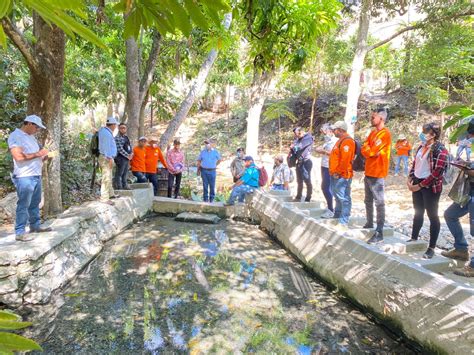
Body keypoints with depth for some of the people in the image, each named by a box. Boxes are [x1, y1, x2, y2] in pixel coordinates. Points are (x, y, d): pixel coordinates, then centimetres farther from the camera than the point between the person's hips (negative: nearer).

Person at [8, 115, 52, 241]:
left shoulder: (31, 137, 18)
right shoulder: (15, 136, -9)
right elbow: (18, 156, -22)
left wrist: (44, 157, 5)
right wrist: (38, 154, -16)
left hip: (36, 175, 8)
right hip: (24, 177, -8)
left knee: (35, 203, 14)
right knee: (23, 205, -5)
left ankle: (35, 226, 25)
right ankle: (19, 233, 1)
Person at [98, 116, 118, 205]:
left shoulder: (106, 131, 15)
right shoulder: (106, 133, -16)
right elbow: (106, 146, -21)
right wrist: (110, 158, -23)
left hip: (107, 158, 11)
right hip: (106, 158, -11)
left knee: (109, 177, 20)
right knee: (106, 178, -10)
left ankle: (111, 193, 33)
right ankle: (104, 198, -8)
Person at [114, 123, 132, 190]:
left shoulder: (126, 137, 18)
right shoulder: (117, 138, -9)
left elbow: (130, 147, 20)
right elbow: (120, 149, -17)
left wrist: (131, 154, 2)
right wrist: (127, 155, -13)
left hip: (127, 158, 9)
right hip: (120, 158, -9)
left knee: (125, 174, 13)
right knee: (119, 174, -4)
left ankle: (125, 186, 20)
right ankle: (119, 187, -2)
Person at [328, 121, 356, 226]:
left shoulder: (347, 141, -15)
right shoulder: (341, 140, 19)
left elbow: (345, 159, -22)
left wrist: (338, 172, -18)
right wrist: (334, 172, 20)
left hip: (342, 176, -11)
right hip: (336, 175, 11)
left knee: (343, 198, -8)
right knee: (338, 197, 20)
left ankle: (343, 221, -5)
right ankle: (337, 216, 33)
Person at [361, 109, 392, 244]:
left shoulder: (385, 133, -13)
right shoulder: (373, 132, 15)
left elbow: (372, 151, -19)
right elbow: (364, 149, 9)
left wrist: (367, 150, 0)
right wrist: (370, 151, -9)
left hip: (377, 173, -9)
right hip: (368, 172, 9)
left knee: (379, 203, -8)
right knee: (368, 201, 18)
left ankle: (379, 233, -6)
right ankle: (369, 224, 32)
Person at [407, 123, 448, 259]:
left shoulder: (440, 150, -13)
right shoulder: (421, 147, 9)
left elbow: (437, 172, -17)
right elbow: (414, 164, 16)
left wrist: (420, 185, -15)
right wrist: (410, 179, 2)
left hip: (431, 187, -7)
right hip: (417, 184, 7)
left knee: (432, 216, 0)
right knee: (418, 213, 17)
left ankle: (431, 248, 7)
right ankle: (414, 238, 30)